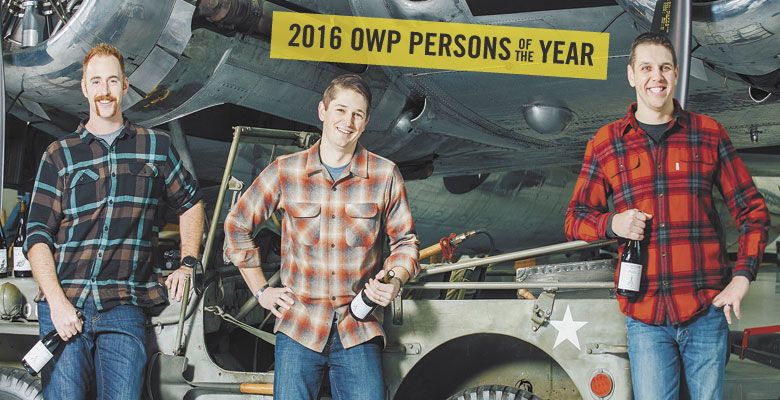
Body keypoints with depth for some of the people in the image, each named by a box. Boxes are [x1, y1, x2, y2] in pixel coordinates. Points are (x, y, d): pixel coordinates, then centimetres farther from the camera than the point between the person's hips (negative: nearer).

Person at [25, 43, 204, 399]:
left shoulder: (155, 146, 14)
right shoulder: (59, 155, 10)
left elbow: (190, 203, 28)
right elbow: (38, 236, 5)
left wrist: (187, 266, 16)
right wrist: (57, 302, -9)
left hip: (124, 307, 0)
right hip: (64, 306, 0)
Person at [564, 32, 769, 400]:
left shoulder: (709, 134, 7)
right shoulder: (605, 143, 7)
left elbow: (751, 210, 10)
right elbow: (576, 219, 11)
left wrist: (742, 276, -3)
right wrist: (612, 224, -11)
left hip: (707, 311, 0)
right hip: (645, 317, 0)